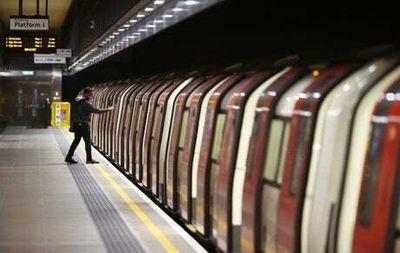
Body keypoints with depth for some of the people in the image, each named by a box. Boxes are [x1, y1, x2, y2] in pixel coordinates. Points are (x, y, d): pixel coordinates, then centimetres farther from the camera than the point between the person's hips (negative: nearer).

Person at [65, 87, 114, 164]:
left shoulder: (78, 101, 10)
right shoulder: (86, 103, -16)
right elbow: (96, 110, -18)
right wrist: (108, 109, -11)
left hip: (76, 124, 8)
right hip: (83, 124, -8)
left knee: (76, 140, 14)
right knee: (88, 141, 0)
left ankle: (69, 157, 15)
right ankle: (89, 159, 3)